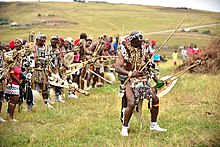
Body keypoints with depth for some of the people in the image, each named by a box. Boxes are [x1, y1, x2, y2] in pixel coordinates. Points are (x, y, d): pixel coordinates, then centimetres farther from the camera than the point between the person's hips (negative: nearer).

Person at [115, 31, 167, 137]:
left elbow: (148, 67, 19)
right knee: (131, 103, -23)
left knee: (155, 99, 0)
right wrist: (131, 73, -30)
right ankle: (124, 128, -7)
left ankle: (153, 125, 17)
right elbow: (117, 68, -17)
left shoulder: (143, 51, 9)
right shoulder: (124, 52, -8)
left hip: (143, 80, 6)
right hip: (130, 81, -6)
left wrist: (156, 80, 15)